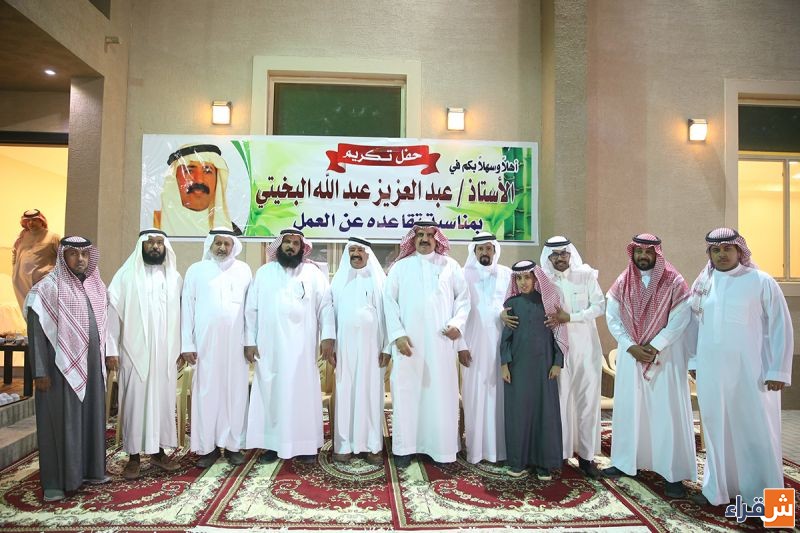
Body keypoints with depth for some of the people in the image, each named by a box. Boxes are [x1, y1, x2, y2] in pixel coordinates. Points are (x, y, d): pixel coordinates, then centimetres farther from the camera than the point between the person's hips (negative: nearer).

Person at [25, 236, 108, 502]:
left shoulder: (97, 286, 8)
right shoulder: (48, 288, -8)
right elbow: (36, 332, -10)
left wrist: (103, 359, 13)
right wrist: (40, 371, -13)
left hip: (92, 364, 6)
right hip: (61, 365, -5)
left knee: (91, 416, 12)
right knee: (61, 420, 2)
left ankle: (90, 469, 26)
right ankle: (55, 481, 13)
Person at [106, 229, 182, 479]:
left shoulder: (175, 277, 8)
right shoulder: (126, 275, -1)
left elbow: (180, 314, 9)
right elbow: (113, 312, -3)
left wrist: (182, 346, 6)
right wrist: (111, 349, -7)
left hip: (165, 353, 3)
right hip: (134, 351, -3)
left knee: (163, 400, 8)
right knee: (134, 401, 3)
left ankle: (158, 451, 21)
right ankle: (133, 456, 14)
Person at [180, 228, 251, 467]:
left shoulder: (243, 270, 7)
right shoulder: (196, 270, 6)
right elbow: (187, 307, 3)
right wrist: (186, 344, -3)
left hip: (236, 343, 1)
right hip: (205, 343, 0)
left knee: (236, 393, 4)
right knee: (206, 394, 3)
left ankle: (233, 444, 15)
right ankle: (208, 446, 13)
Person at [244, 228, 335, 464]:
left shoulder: (313, 273, 4)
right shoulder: (264, 272, 9)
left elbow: (325, 306, 0)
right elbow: (251, 309, 8)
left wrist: (328, 337, -10)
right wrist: (249, 341, 1)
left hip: (302, 347, -1)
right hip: (269, 346, 1)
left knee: (303, 394, 3)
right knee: (271, 394, 6)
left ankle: (305, 445, 12)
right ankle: (272, 444, 15)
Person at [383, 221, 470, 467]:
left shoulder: (450, 266, 10)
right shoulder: (400, 266, 9)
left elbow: (463, 297, 10)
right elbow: (389, 300, 2)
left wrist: (457, 323, -7)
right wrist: (397, 334, -8)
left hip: (441, 341, 0)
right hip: (408, 341, 0)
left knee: (441, 392, 3)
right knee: (406, 392, 2)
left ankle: (442, 447, 14)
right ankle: (404, 447, 12)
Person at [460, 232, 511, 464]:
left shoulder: (507, 274, 10)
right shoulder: (465, 275, 4)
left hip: (500, 340, 2)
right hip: (475, 341, -2)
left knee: (499, 391, 3)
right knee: (475, 392, 0)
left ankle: (500, 446, 13)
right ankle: (476, 447, 8)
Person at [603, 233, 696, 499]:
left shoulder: (674, 282, -6)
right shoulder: (622, 283, 3)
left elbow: (679, 320, -10)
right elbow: (612, 318, 2)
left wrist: (653, 347, -15)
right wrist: (631, 347, -9)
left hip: (666, 355, -3)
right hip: (630, 354, 3)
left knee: (667, 411, -2)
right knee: (628, 408, 8)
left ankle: (674, 473, 6)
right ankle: (625, 462, 19)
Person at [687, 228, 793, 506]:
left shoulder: (761, 282, -5)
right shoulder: (702, 283, 6)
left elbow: (781, 327, -5)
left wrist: (778, 371, -8)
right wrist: (695, 361, 11)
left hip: (751, 372, -4)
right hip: (711, 371, 4)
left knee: (757, 433, 5)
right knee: (717, 430, 13)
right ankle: (718, 489, 27)